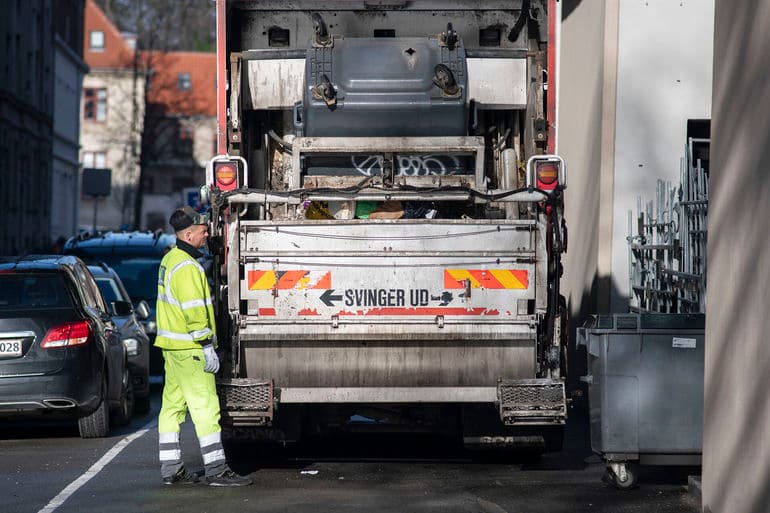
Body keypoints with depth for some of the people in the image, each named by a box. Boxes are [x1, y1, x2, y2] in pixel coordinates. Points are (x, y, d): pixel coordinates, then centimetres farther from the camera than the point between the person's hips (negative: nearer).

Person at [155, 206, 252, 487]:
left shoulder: (170, 260, 14)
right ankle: (216, 469, -9)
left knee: (172, 405, 11)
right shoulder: (187, 267, -18)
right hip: (189, 348, -10)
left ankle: (171, 467, 14)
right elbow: (194, 311, -22)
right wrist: (207, 347, -19)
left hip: (171, 345, 10)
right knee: (205, 406, -8)